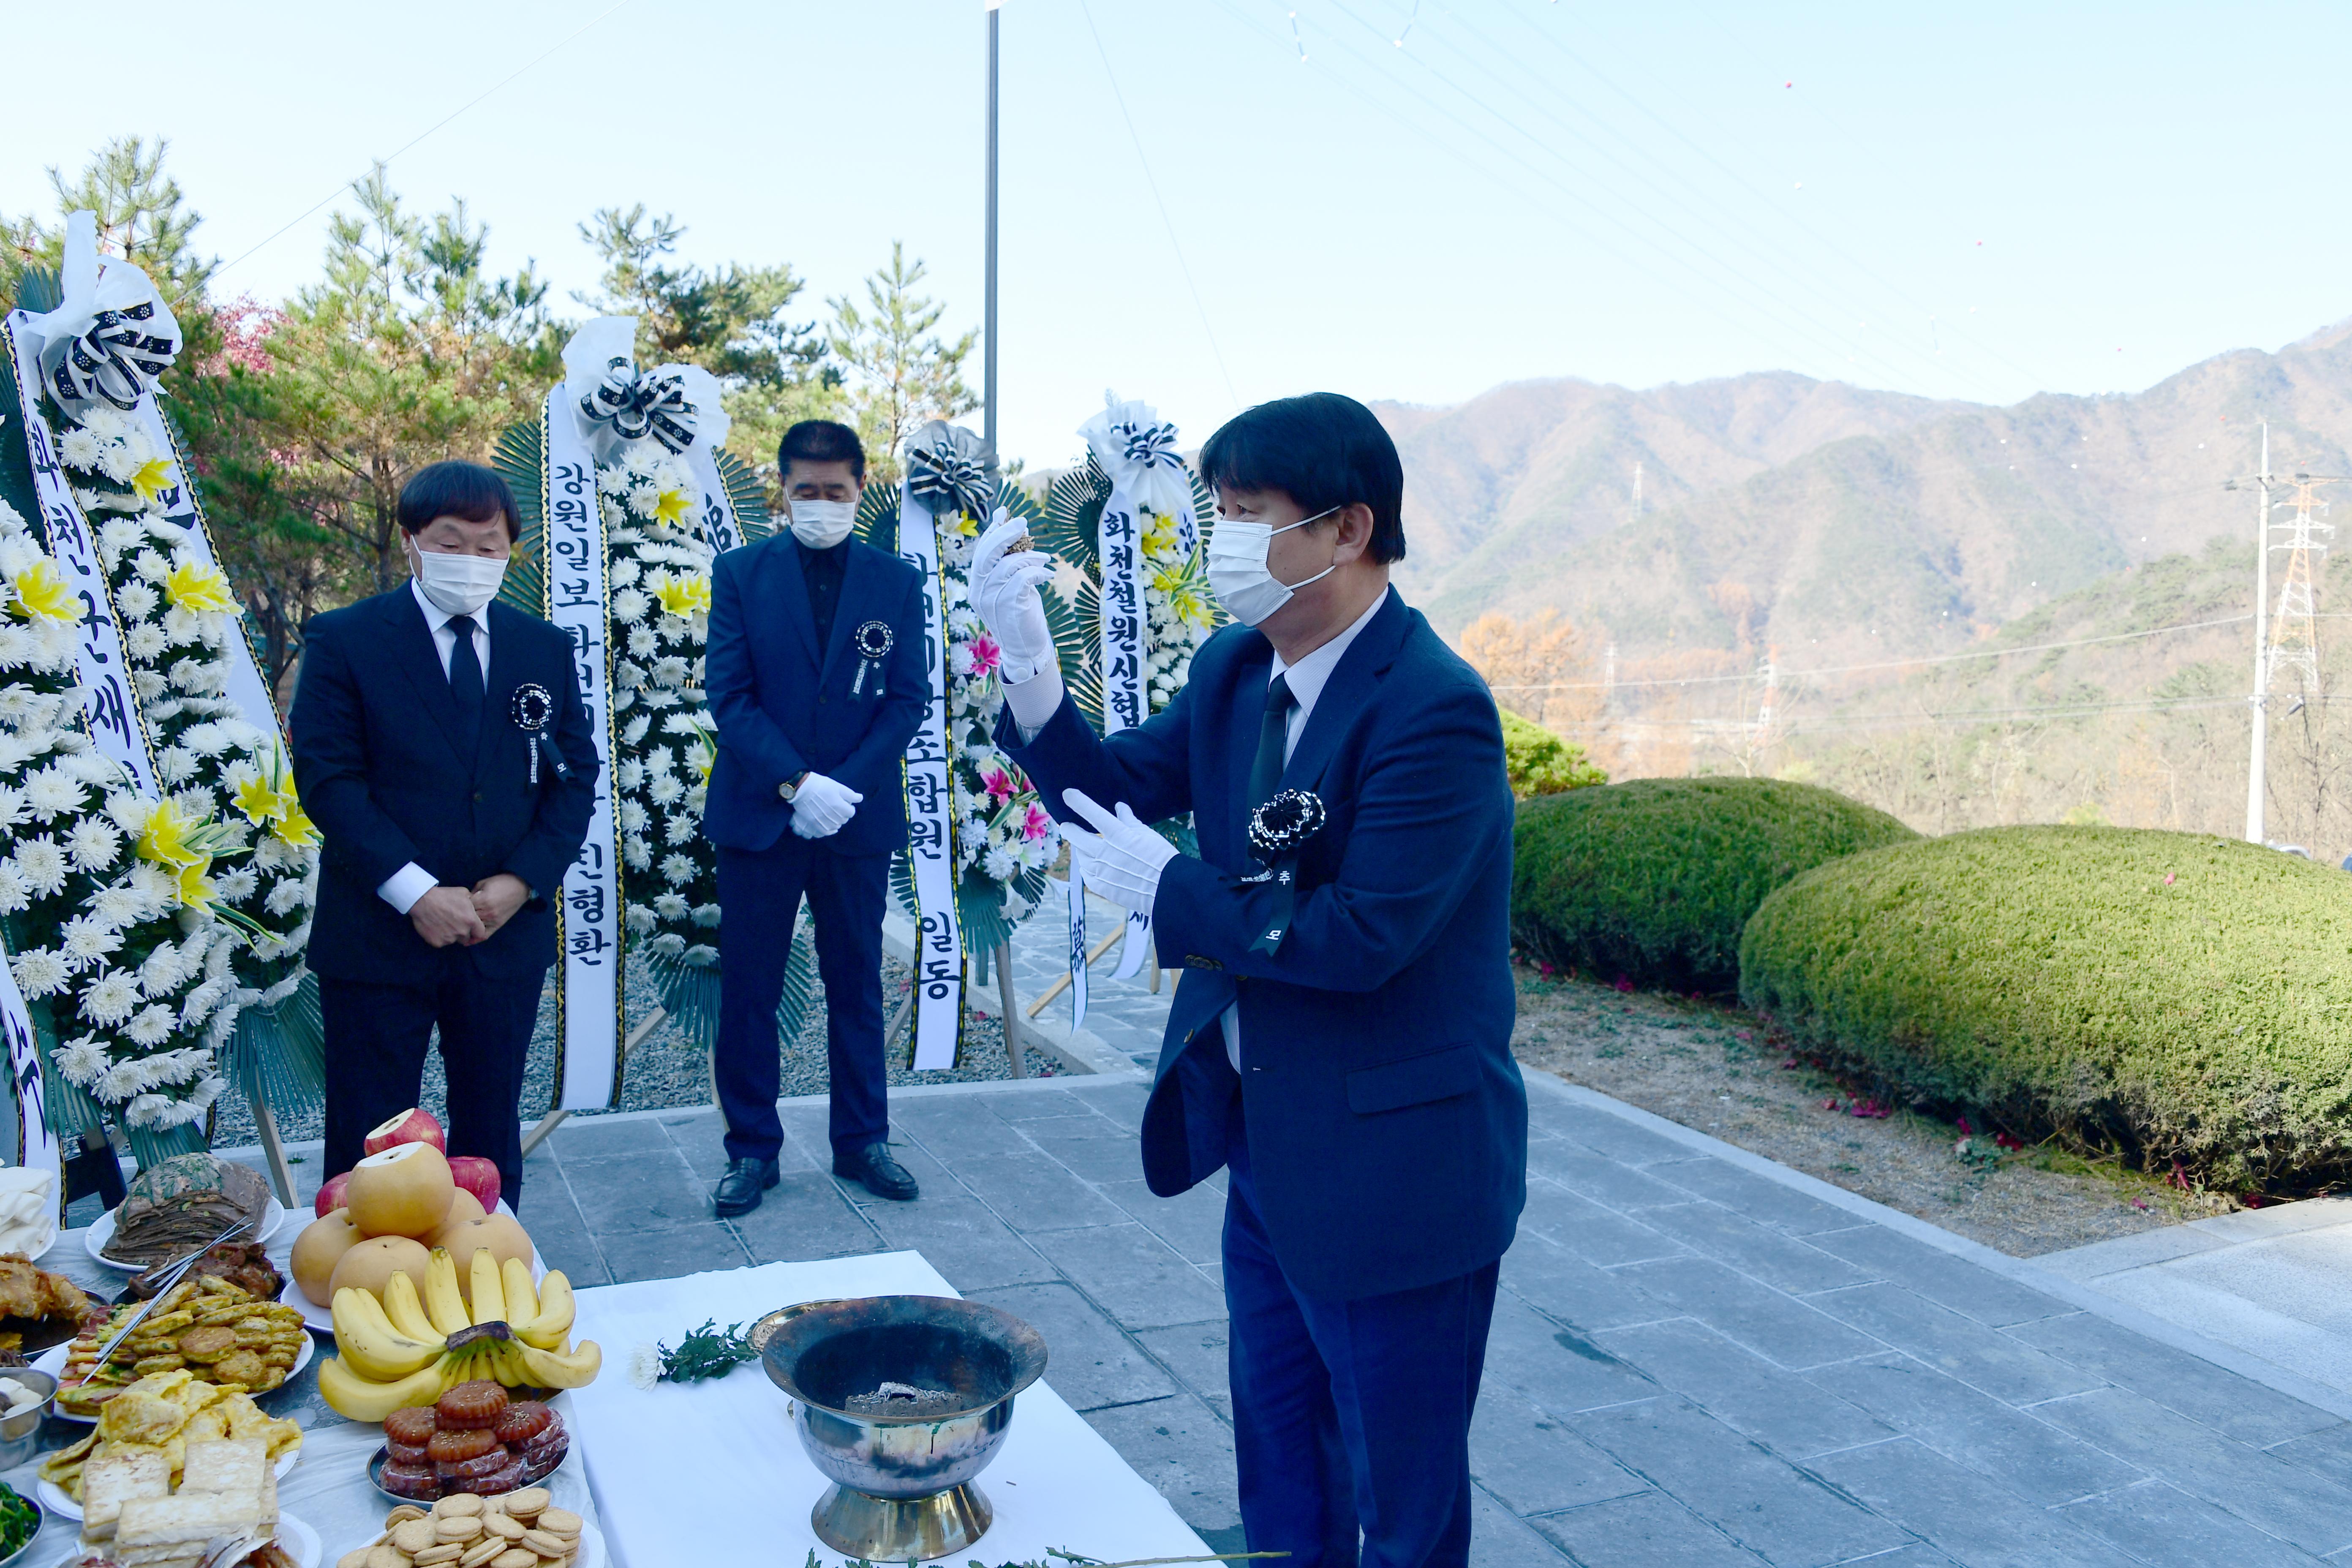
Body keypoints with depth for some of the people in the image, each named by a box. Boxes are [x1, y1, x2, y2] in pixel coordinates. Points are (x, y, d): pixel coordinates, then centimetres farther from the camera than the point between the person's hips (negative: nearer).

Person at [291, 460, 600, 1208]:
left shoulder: (545, 649, 8)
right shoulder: (343, 641, -3)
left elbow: (574, 776, 5)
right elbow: (328, 777, -9)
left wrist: (522, 881, -9)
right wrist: (415, 892, -18)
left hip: (507, 936, 3)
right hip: (379, 936, -3)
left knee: (492, 1136, 14)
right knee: (368, 1146, 6)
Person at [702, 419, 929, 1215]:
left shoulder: (897, 582, 4)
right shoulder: (740, 573, 2)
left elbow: (909, 698, 0)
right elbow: (730, 695, -4)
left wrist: (844, 787, -12)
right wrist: (796, 783, -16)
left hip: (860, 818, 1)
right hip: (759, 815, 0)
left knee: (857, 985, 10)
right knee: (748, 989, 4)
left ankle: (863, 1141, 22)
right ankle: (753, 1148, 17)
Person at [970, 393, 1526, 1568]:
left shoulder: (1434, 708, -24)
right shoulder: (1235, 670, 1)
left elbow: (1360, 937, -28)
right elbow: (1125, 783, 4)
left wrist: (1166, 888, -18)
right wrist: (1029, 670, -12)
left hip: (1392, 1165, -8)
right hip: (1268, 1141, 8)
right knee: (1280, 1462, 26)